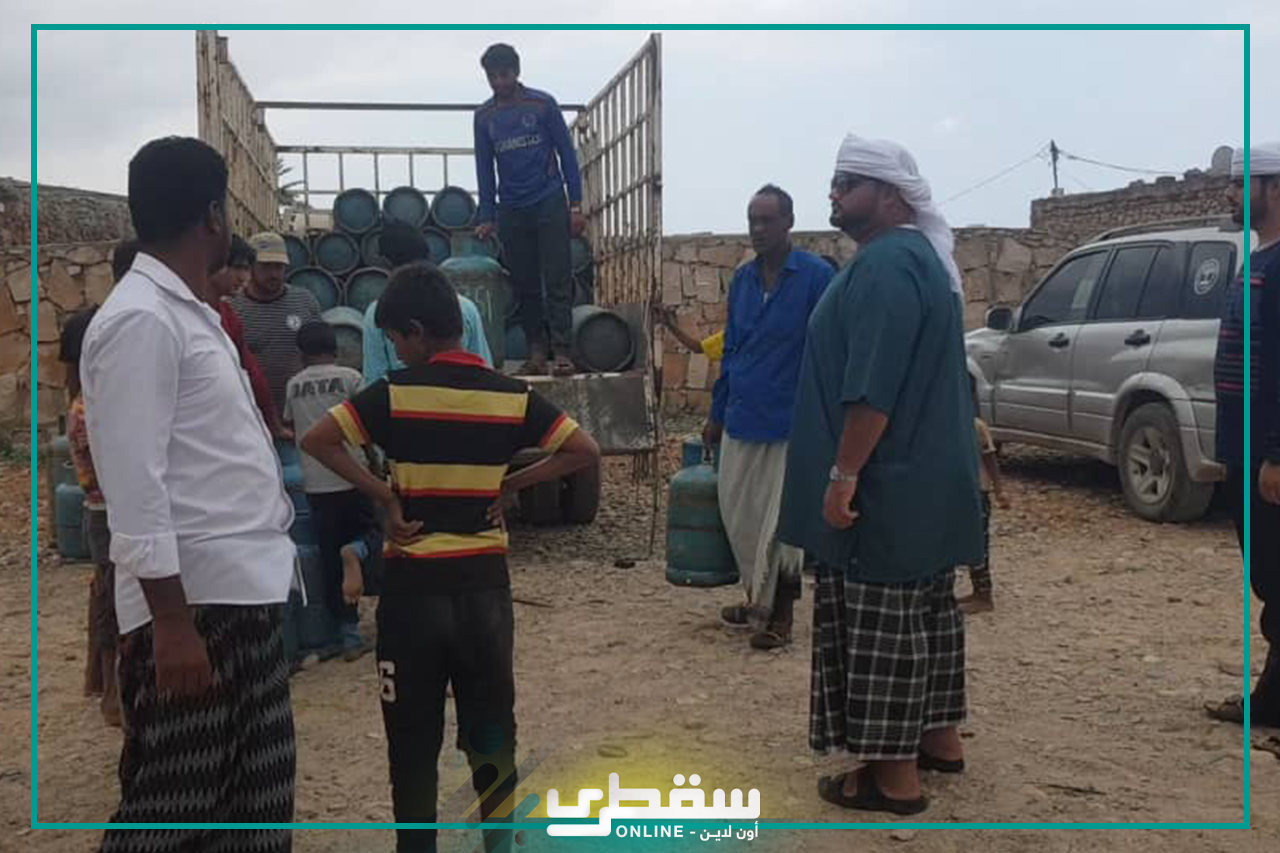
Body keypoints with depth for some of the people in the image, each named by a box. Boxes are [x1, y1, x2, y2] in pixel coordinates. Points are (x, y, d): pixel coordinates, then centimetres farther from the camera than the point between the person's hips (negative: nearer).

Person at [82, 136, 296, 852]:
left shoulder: (193, 313, 15)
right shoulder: (139, 319, -14)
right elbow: (134, 485, -19)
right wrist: (170, 622, -21)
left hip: (248, 591, 9)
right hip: (191, 602, -9)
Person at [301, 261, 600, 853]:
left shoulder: (395, 393, -8)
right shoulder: (511, 396, -2)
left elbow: (316, 441, -13)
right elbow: (584, 452, -2)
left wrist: (383, 496, -10)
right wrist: (509, 484, 0)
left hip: (413, 582, -2)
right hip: (484, 581, 2)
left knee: (413, 733, 12)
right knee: (491, 724, 14)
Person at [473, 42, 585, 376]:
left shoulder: (543, 104, -1)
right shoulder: (484, 116, 8)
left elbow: (566, 153, 0)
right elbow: (484, 167, 12)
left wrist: (576, 204, -5)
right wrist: (486, 216, 7)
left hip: (550, 204, -3)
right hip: (511, 210, 3)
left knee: (557, 282, -7)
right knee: (524, 285, 6)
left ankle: (562, 352, -6)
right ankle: (536, 350, 15)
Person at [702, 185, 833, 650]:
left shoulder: (816, 276, -9)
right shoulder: (742, 278, 9)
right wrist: (717, 413, 16)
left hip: (789, 420, -6)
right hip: (741, 419, 6)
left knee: (779, 523, 2)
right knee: (738, 515, 12)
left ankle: (779, 615, 17)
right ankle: (758, 600, 30)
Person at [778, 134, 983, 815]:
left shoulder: (885, 265, -18)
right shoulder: (919, 257, 17)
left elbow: (872, 388, -26)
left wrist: (842, 473, -23)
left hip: (886, 485, -11)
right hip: (924, 479, 11)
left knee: (882, 625, -2)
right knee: (924, 610, 18)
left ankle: (893, 774, 7)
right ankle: (938, 736, 31)